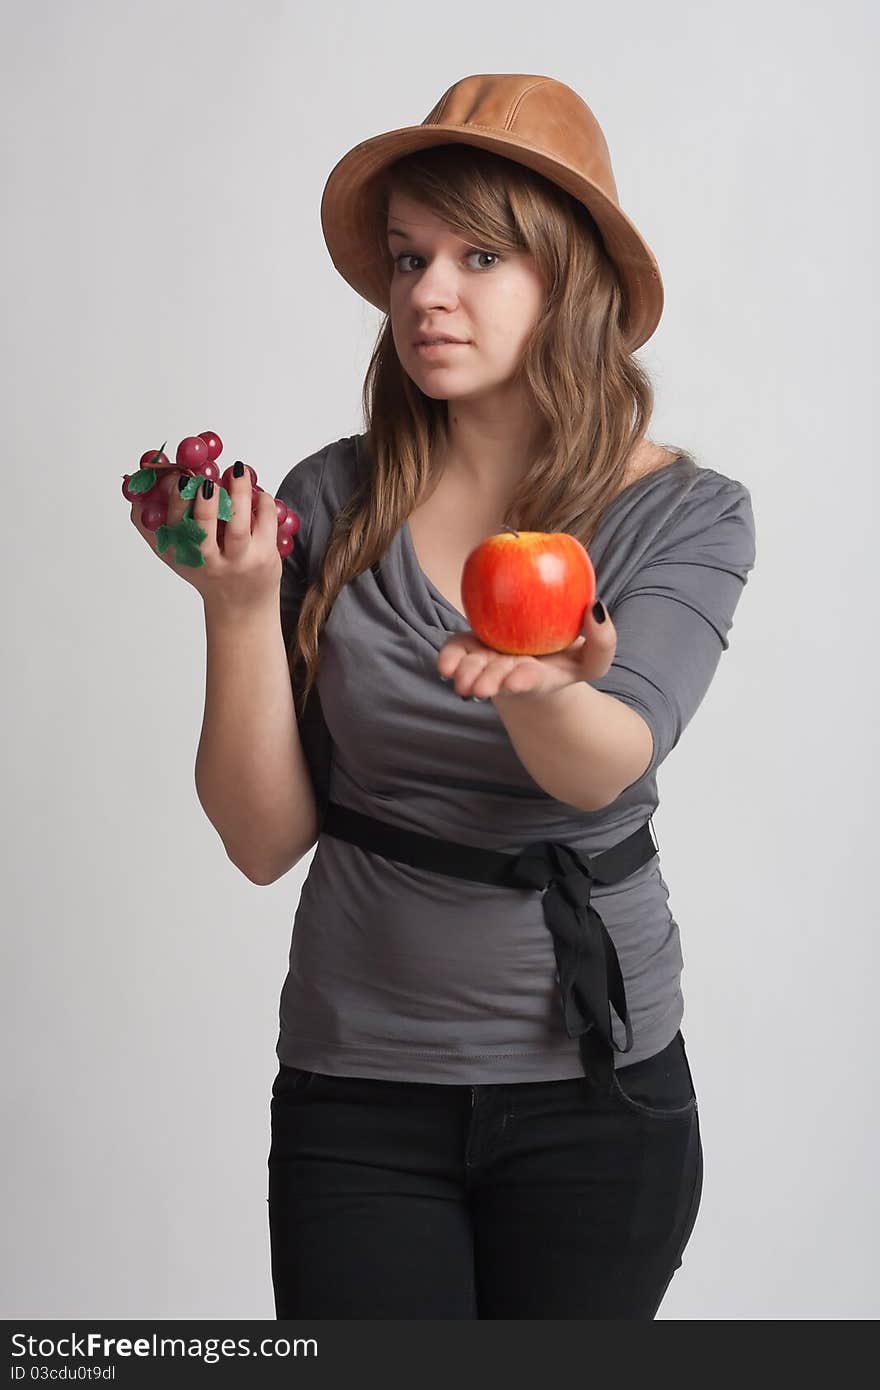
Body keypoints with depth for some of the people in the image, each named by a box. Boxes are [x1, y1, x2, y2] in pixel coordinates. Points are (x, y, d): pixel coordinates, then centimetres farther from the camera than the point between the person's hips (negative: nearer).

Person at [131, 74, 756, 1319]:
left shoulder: (687, 516, -6)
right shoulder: (332, 504, -5)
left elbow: (604, 769, -23)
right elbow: (265, 840, -5)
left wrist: (539, 690, -45)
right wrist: (238, 606, -19)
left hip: (596, 1087, 0)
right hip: (356, 1088, 0)